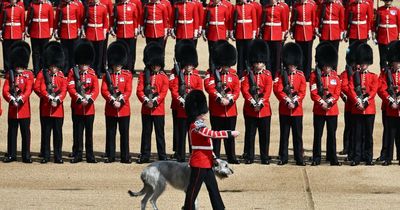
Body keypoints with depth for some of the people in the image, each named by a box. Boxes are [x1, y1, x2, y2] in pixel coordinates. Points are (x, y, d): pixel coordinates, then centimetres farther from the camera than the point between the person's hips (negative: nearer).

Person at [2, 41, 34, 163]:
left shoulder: (29, 75, 2)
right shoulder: (10, 74, 8)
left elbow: (28, 90, -10)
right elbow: (5, 90, -2)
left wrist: (20, 99, -25)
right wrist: (11, 99, -19)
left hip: (24, 108, -2)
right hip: (12, 108, 2)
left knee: (25, 132, 1)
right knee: (12, 132, 6)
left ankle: (26, 156, 6)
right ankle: (11, 155, 13)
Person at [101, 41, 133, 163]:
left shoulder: (127, 75, 5)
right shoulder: (107, 75, 5)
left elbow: (128, 91, -3)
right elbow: (104, 90, -4)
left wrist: (121, 101, -17)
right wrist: (112, 101, -17)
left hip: (124, 108, 0)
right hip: (110, 109, 0)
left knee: (124, 133, 2)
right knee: (110, 134, 4)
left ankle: (125, 157, 6)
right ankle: (110, 156, 10)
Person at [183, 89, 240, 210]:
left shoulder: (199, 125, 15)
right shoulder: (196, 126, -17)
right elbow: (212, 134, -26)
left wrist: (213, 158, 19)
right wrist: (230, 133, -21)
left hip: (206, 163, 10)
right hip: (199, 164, -10)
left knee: (213, 187, 12)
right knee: (194, 189, -3)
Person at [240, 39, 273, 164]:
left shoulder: (267, 75, 4)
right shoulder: (248, 74, 2)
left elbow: (268, 91, -5)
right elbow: (244, 89, -7)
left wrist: (261, 103, -17)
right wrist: (252, 102, -18)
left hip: (264, 109, 1)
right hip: (250, 109, -1)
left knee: (264, 134, 5)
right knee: (250, 134, 3)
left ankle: (265, 157, 12)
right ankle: (249, 157, 9)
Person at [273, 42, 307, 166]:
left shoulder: (301, 75, 6)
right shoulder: (281, 75, 2)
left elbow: (302, 92, 0)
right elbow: (278, 90, -7)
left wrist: (295, 102, -15)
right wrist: (287, 101, -17)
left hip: (297, 109, 1)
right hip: (284, 109, -1)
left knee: (298, 135, 2)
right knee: (284, 135, 4)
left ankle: (299, 159, 5)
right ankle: (283, 158, 9)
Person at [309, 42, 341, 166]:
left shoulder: (335, 77, 7)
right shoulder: (315, 75, -1)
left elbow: (337, 93, 2)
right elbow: (313, 92, -7)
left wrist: (330, 102, -14)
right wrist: (321, 102, -18)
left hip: (332, 109, 2)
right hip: (319, 109, -2)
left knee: (332, 135, 5)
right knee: (318, 134, 1)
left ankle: (332, 158, 11)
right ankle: (316, 158, 6)